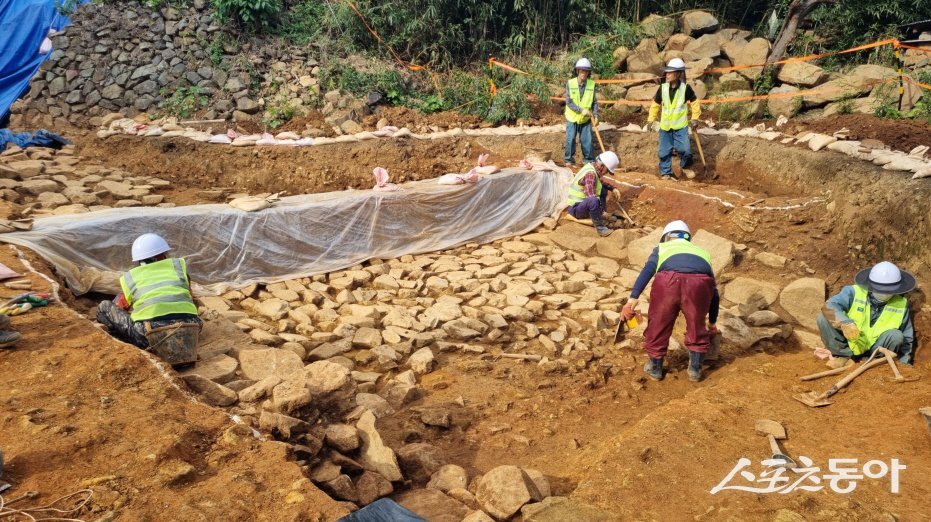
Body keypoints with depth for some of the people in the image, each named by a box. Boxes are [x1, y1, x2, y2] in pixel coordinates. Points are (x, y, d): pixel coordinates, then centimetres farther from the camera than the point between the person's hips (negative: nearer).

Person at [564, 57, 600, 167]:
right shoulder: (570, 83, -13)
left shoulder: (592, 84, -7)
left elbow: (594, 102, 0)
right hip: (572, 118, -1)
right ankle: (569, 159, 17)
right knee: (570, 139, 2)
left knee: (587, 139, 6)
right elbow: (568, 102, -15)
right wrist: (581, 110, -22)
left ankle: (589, 160, 18)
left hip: (586, 119, 2)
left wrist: (595, 115, -11)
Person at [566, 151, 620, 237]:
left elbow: (601, 182, 27)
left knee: (603, 188, 17)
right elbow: (591, 196, -32)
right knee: (593, 201, -39)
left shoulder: (593, 168, 6)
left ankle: (600, 216, 8)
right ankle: (600, 227, -23)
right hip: (576, 209, -10)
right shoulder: (590, 173, -24)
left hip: (583, 204, 10)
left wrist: (613, 188, 13)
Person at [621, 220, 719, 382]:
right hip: (699, 282, 2)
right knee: (696, 327, 25)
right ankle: (695, 369, 33)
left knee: (659, 324, 19)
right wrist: (712, 323, 54)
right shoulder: (702, 252, 42)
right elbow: (714, 293, 43)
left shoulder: (661, 248, 35)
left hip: (668, 281, -1)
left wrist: (633, 298, 1)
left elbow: (647, 271, 12)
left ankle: (655, 368, 33)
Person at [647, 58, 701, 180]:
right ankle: (665, 173, 20)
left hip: (681, 126, -2)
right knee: (664, 151, 6)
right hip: (665, 126, 2)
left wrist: (695, 118, 2)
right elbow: (655, 104, 7)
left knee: (685, 149, -6)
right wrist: (651, 120, 6)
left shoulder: (686, 88, -10)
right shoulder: (662, 88, -4)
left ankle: (685, 167, 22)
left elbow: (694, 102, 3)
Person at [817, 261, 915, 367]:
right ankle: (844, 355, -9)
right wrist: (845, 323, -51)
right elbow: (829, 306, -33)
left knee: (896, 336, -26)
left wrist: (904, 362, 2)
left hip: (873, 349, 1)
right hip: (849, 342, -1)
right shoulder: (854, 292, -15)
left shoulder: (901, 304, -5)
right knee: (824, 319, -23)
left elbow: (907, 338, 6)